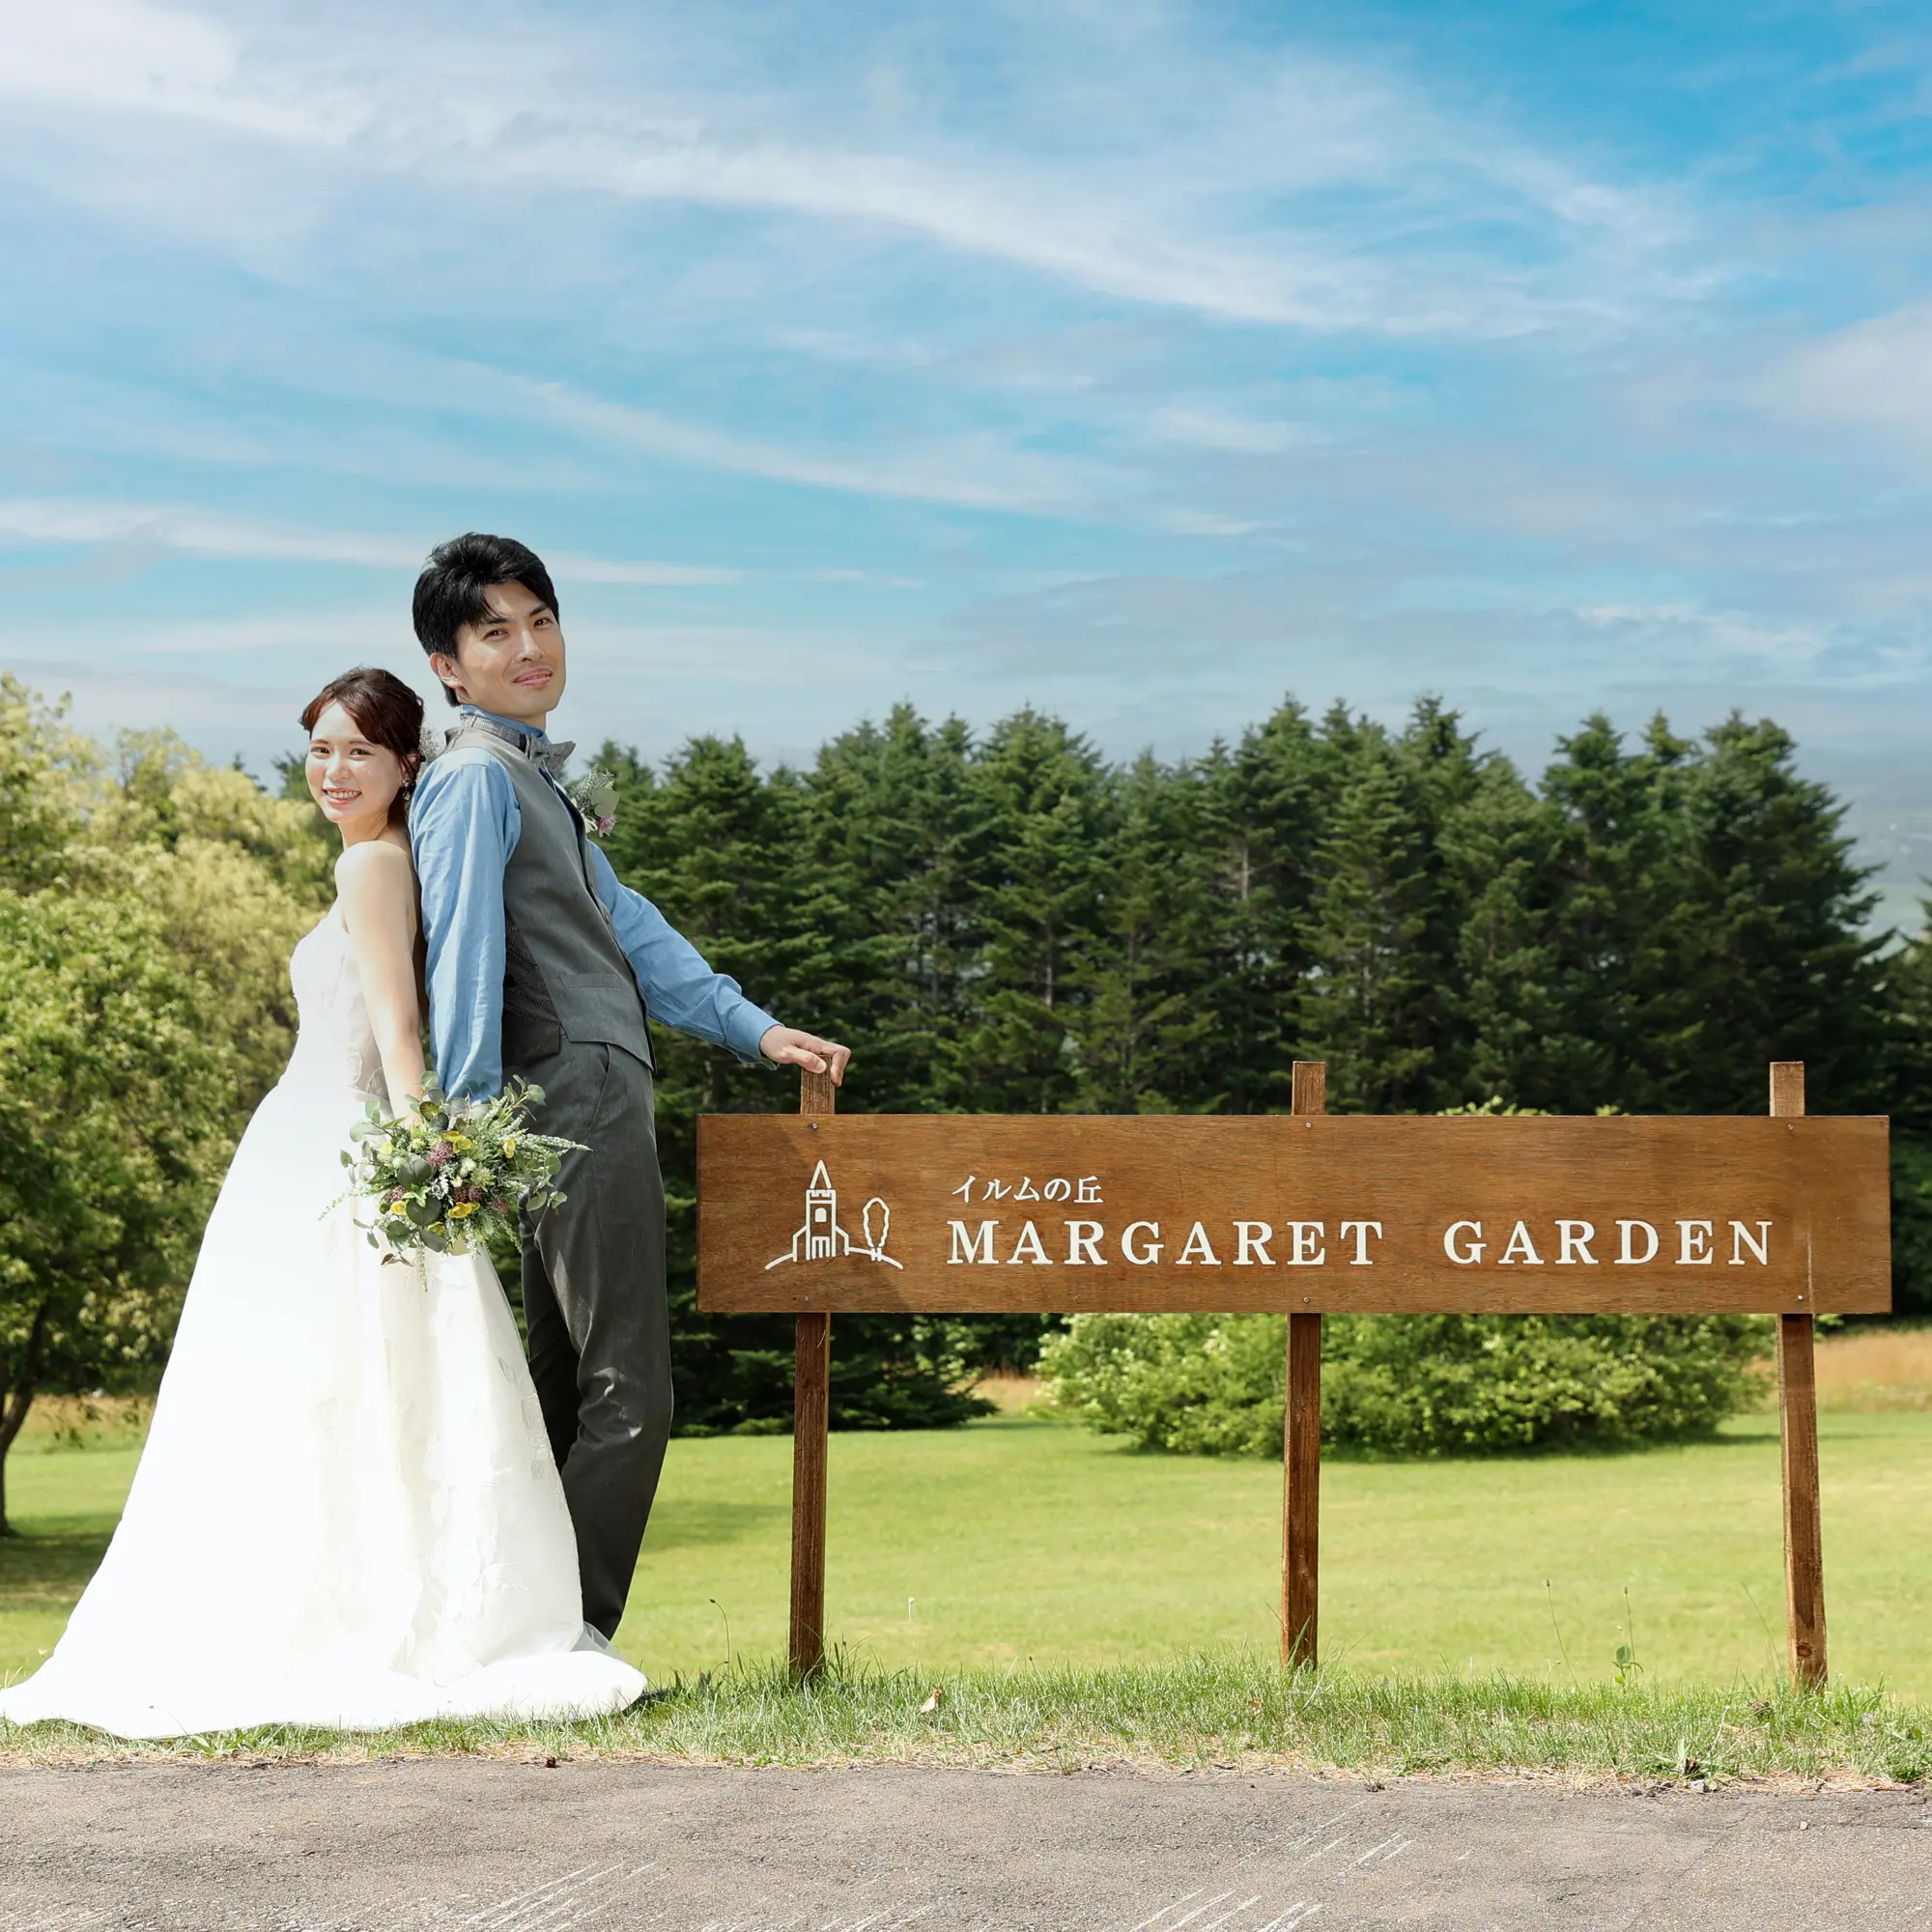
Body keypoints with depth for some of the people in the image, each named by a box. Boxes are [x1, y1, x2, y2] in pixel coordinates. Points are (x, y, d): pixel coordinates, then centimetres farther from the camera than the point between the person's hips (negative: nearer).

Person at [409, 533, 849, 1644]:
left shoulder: (533, 780, 21)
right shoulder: (477, 780, -9)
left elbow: (623, 924, 23)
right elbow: (464, 955, -17)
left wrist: (755, 1029, 20)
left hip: (593, 1110, 10)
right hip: (581, 1102, -10)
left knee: (569, 1396, 13)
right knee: (628, 1396, -10)